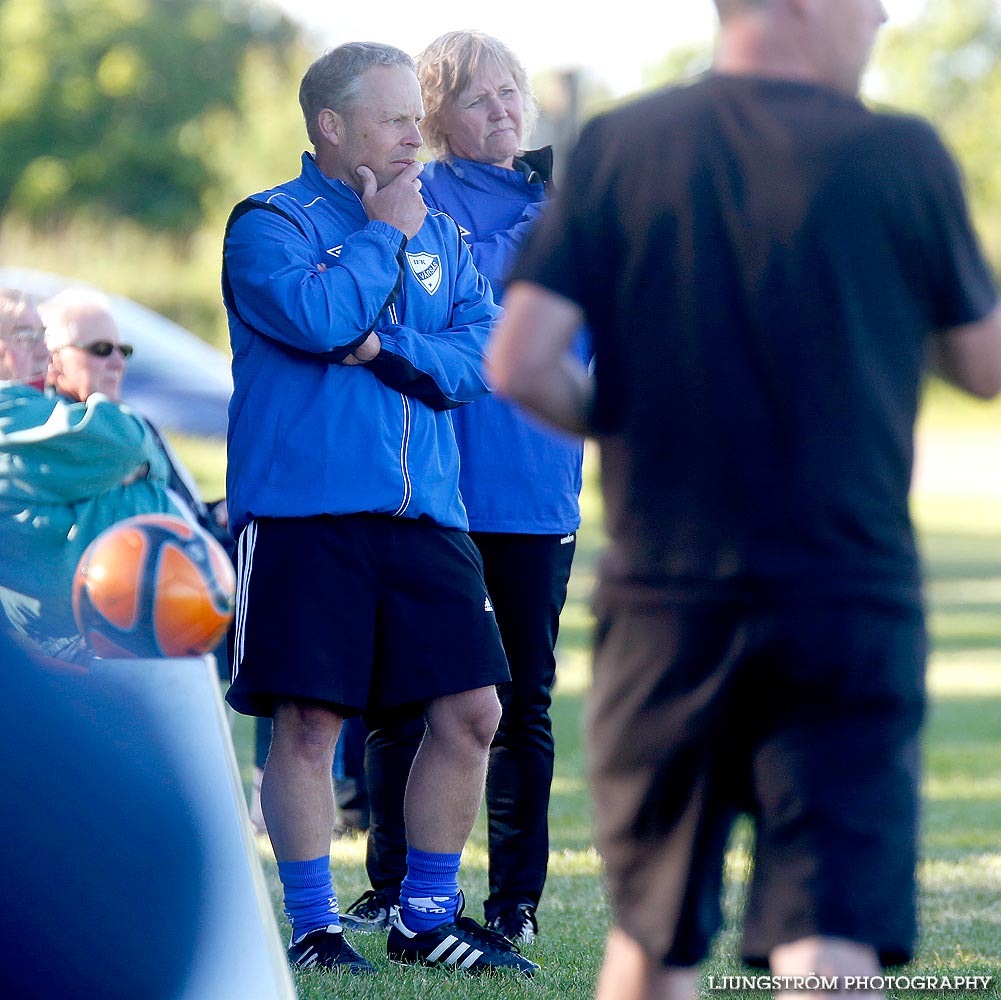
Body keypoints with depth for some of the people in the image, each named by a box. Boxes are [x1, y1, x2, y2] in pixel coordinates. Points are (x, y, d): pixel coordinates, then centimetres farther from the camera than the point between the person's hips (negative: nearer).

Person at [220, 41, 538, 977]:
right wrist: (382, 233, -7)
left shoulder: (438, 231, 16)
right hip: (303, 511, -5)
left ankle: (427, 917, 17)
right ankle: (314, 928, 8)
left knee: (469, 712, 3)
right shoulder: (270, 222, -2)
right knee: (307, 721, -4)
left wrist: (384, 350, -10)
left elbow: (484, 354, 5)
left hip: (425, 513, 6)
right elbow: (316, 315, -21)